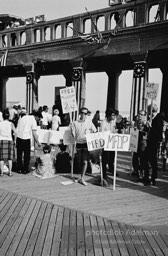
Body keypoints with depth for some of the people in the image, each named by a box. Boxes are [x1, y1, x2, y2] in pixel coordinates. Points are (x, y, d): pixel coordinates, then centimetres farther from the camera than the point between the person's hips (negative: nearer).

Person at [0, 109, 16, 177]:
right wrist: (15, 140, 2)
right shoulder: (11, 124, -3)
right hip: (9, 140, 0)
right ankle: (10, 172, 10)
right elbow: (15, 132, -8)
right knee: (10, 158, 7)